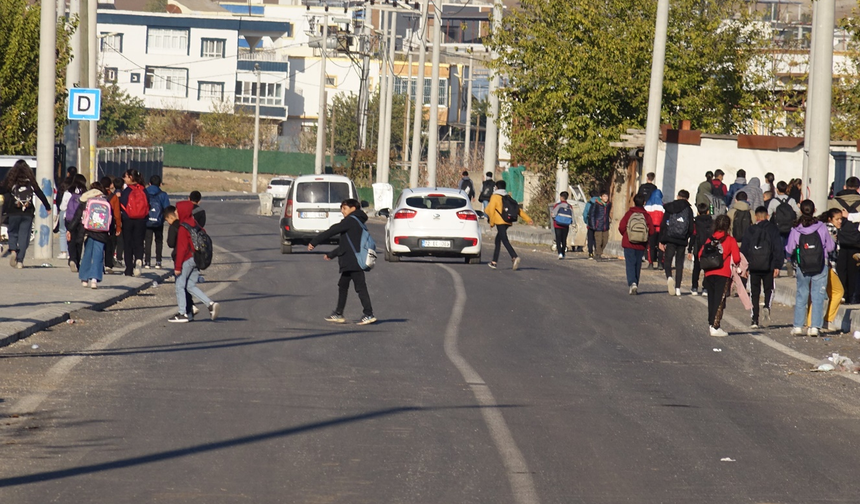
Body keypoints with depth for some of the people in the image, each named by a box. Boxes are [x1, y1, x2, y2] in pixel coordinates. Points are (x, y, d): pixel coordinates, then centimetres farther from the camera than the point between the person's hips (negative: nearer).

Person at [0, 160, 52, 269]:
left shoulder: (10, 179, 0)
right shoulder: (30, 180, 5)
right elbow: (40, 193, 12)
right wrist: (48, 207, 23)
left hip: (13, 213, -1)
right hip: (27, 214, 1)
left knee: (12, 233, 13)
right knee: (24, 236, 4)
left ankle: (13, 250, -15)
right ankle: (20, 261, -2)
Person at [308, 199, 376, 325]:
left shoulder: (351, 220, -8)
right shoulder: (358, 222, 21)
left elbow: (331, 232, -9)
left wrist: (314, 242, -3)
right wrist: (331, 254, 35)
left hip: (353, 261, -10)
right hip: (350, 263, 10)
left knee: (360, 286, -9)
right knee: (342, 285, 15)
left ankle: (369, 314, -11)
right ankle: (338, 314, 20)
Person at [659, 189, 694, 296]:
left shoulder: (669, 208, 4)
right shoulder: (688, 209, 2)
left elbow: (663, 225, 2)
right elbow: (691, 227, 0)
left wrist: (661, 241, 5)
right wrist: (689, 240, 11)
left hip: (670, 239, -1)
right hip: (682, 241, 1)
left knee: (667, 260, 6)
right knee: (679, 263, 8)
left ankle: (669, 277, -25)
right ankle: (678, 288, 4)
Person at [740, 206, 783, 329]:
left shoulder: (750, 230, 5)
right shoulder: (773, 229, 1)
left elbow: (743, 249, 6)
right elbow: (778, 248, -3)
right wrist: (777, 265, -2)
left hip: (753, 267, 1)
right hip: (768, 266, -1)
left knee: (754, 293, 7)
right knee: (769, 290, 13)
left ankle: (754, 320, 2)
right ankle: (767, 307, -16)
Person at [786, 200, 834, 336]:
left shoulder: (795, 231, -7)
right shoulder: (822, 228, -8)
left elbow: (789, 250, -3)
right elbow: (831, 247, -1)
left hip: (802, 269, 1)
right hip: (820, 269, -1)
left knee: (801, 296, 12)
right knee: (818, 297, 5)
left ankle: (798, 326, 11)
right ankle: (815, 326, 1)